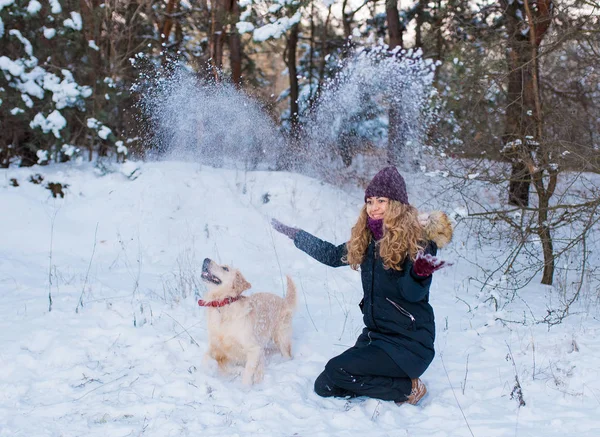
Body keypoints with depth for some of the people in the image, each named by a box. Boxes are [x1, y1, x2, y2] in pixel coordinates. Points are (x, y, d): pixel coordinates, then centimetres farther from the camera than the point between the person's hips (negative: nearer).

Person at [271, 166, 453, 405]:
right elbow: (332, 255, 21)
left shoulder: (418, 238, -14)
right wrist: (293, 233, 23)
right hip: (375, 334, 7)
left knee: (336, 371, -23)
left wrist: (419, 273, -44)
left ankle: (407, 388, -5)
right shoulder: (367, 239, 6)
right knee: (324, 387, -1)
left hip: (408, 342, -7)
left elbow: (413, 294, -22)